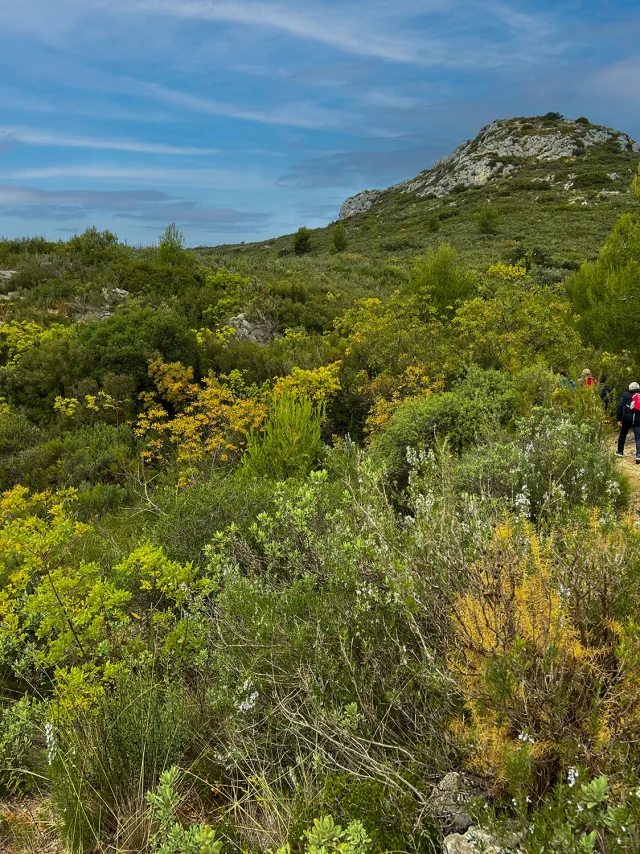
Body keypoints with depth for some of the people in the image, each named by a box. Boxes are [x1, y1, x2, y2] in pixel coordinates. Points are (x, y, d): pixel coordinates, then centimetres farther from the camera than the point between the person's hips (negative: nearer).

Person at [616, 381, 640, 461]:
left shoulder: (626, 394, 7)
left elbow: (620, 407, -2)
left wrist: (619, 419, 0)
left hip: (627, 418, 0)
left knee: (623, 434, 23)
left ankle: (620, 452, 31)